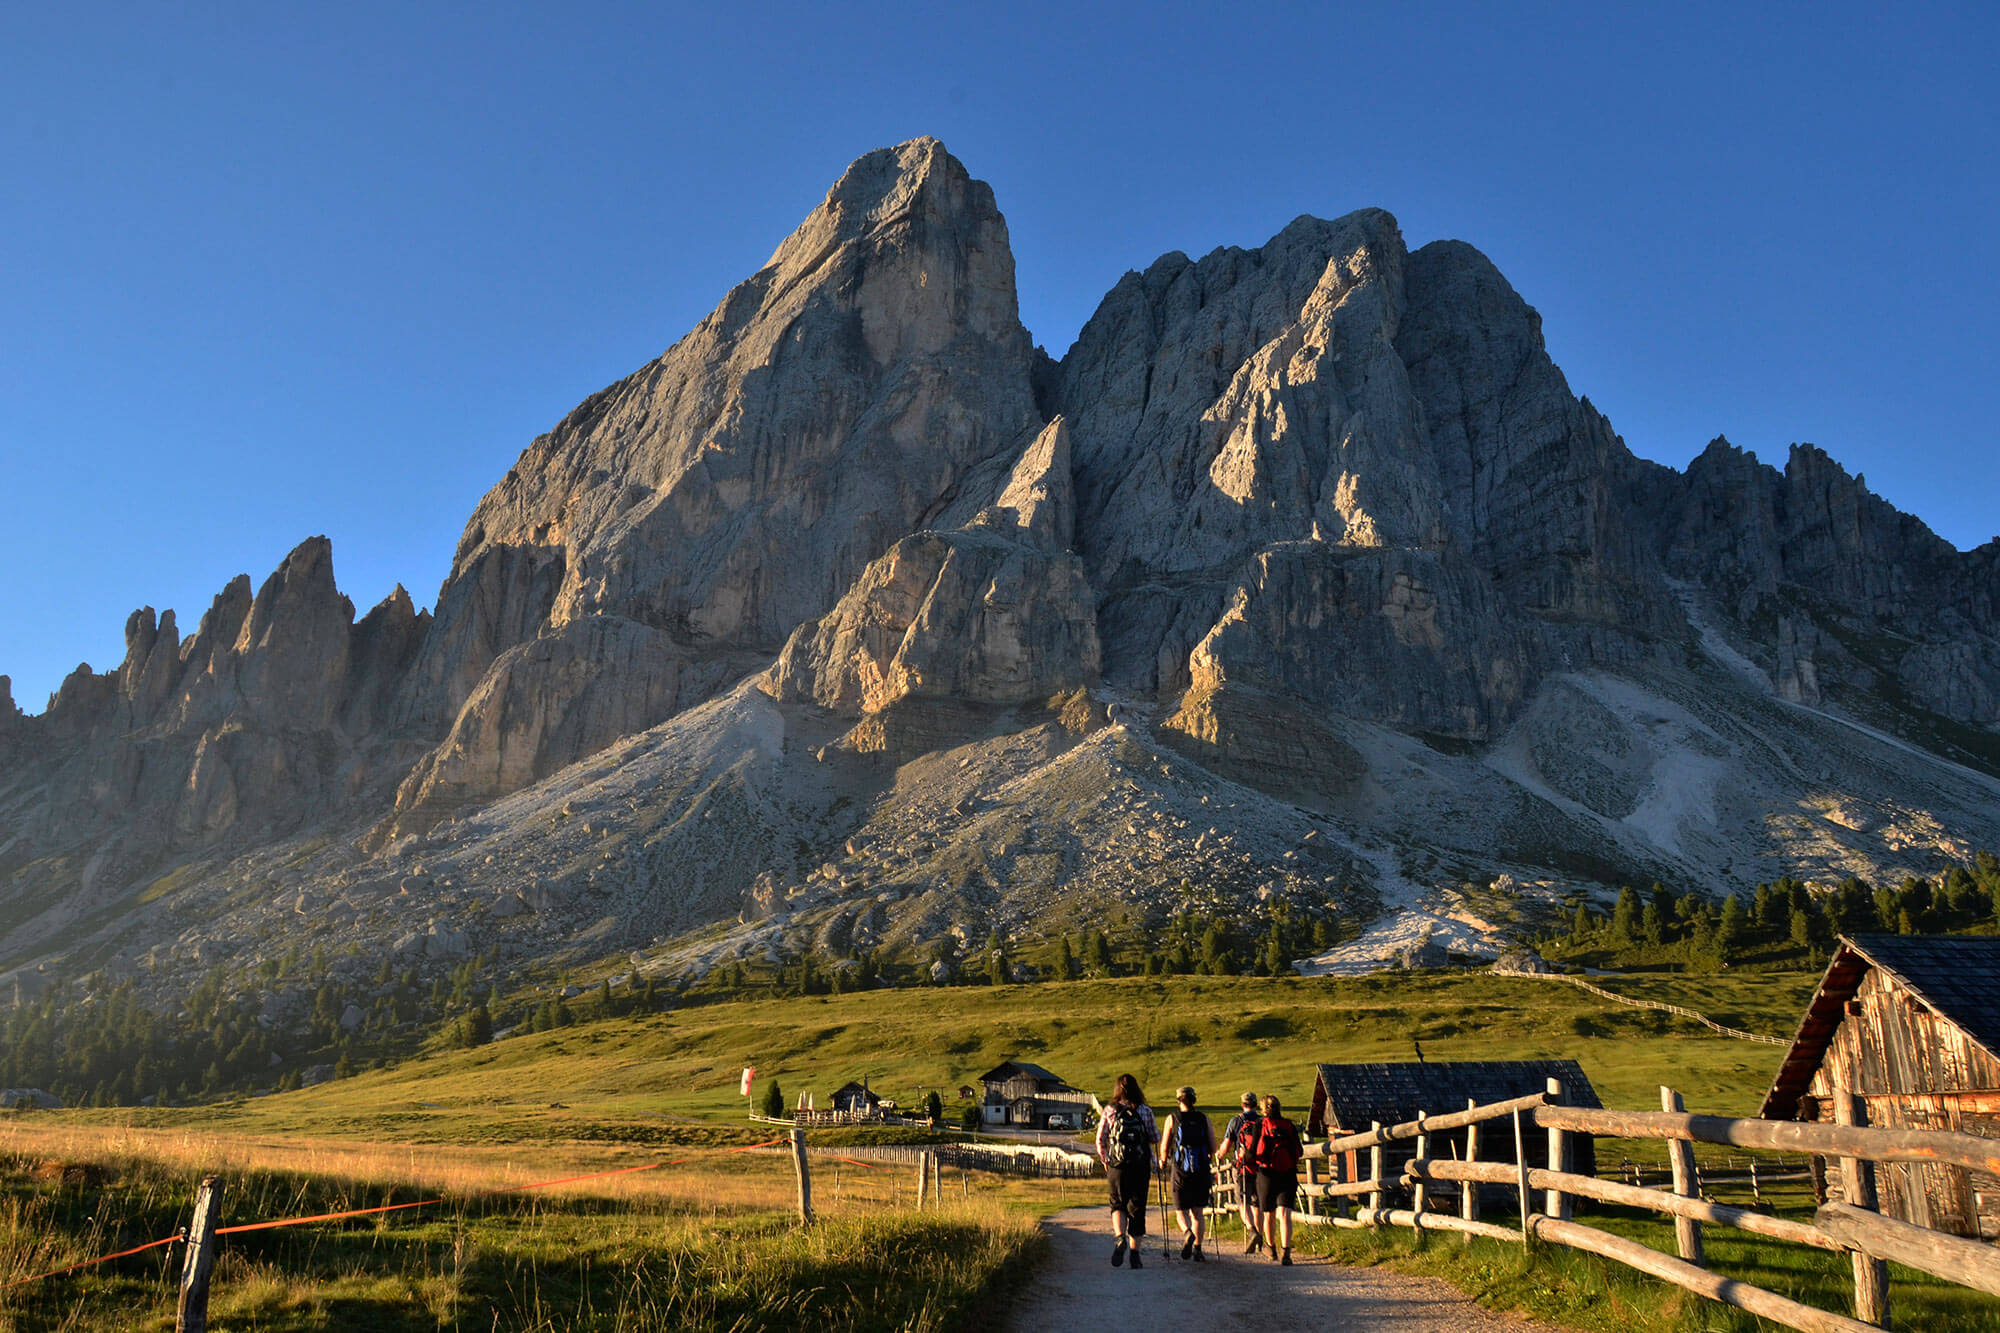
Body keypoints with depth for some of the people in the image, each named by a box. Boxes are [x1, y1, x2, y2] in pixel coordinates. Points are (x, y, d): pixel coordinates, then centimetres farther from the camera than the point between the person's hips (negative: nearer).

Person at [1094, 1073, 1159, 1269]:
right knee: (1137, 1208, 9)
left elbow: (1100, 1139, 2)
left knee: (1118, 1204, 15)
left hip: (1117, 1166, 0)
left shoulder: (1109, 1110, 0)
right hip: (1141, 1166, 0)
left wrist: (1104, 1160, 16)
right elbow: (1155, 1138, 3)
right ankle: (1135, 1254, 6)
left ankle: (1120, 1237, -12)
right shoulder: (1145, 1111, -1)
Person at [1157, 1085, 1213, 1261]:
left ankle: (1187, 1233, -22)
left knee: (1182, 1211, 7)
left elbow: (1164, 1147, -1)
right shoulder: (1204, 1119, 5)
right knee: (1198, 1212, 13)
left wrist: (1163, 1161, 18)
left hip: (1180, 1170, -2)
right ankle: (1197, 1249, 6)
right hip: (1201, 1170, 2)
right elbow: (1213, 1148, 6)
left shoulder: (1172, 1119, 0)